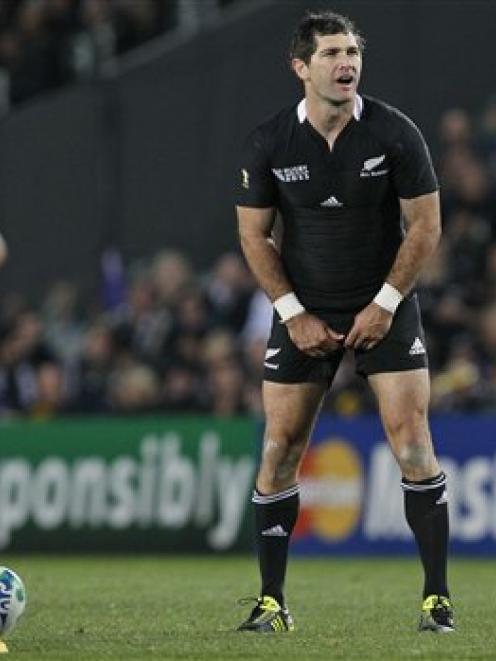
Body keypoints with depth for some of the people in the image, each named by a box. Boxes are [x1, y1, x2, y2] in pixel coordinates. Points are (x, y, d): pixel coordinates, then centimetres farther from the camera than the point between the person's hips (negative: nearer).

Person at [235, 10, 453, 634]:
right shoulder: (267, 144, -7)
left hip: (386, 305, -1)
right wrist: (294, 313, -5)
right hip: (303, 310, 1)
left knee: (411, 439, -10)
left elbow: (424, 225, -4)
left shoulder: (395, 133, -10)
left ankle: (437, 597, -5)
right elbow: (253, 235, 1)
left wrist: (386, 304, -9)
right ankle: (272, 601, 7)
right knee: (279, 448, -2)